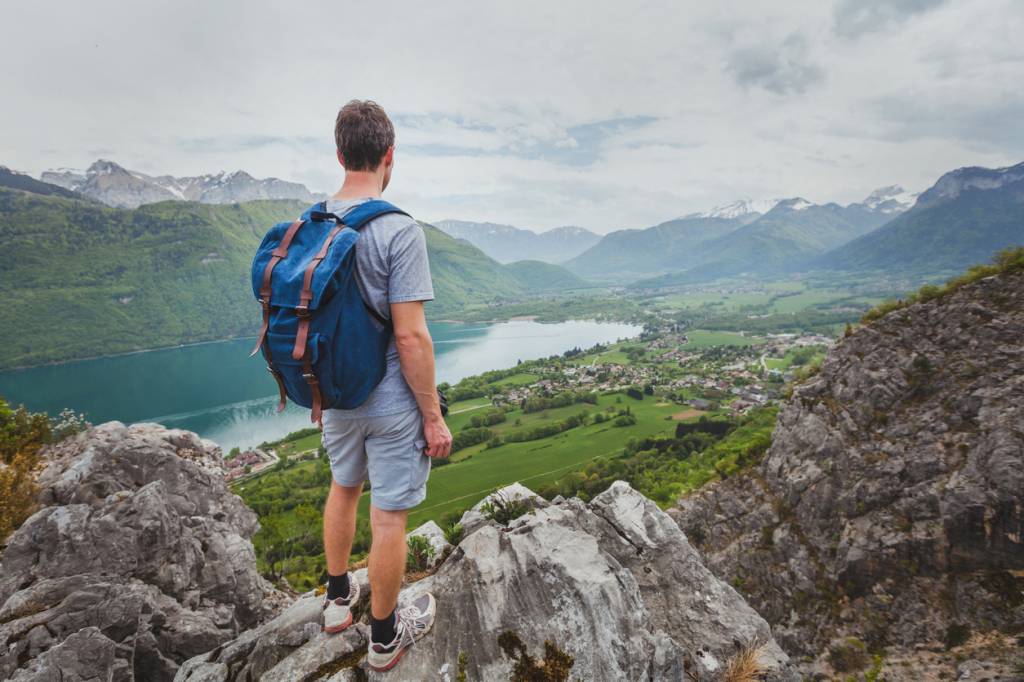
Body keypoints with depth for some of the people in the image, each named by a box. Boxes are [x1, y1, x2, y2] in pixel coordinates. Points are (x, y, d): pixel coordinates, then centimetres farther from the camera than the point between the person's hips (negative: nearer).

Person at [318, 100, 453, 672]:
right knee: (389, 517, 9)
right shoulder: (399, 230, -21)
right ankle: (385, 638, 30)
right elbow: (410, 335, -24)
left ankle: (339, 599, 47)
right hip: (392, 403, -7)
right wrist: (433, 416, -14)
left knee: (343, 490, 26)